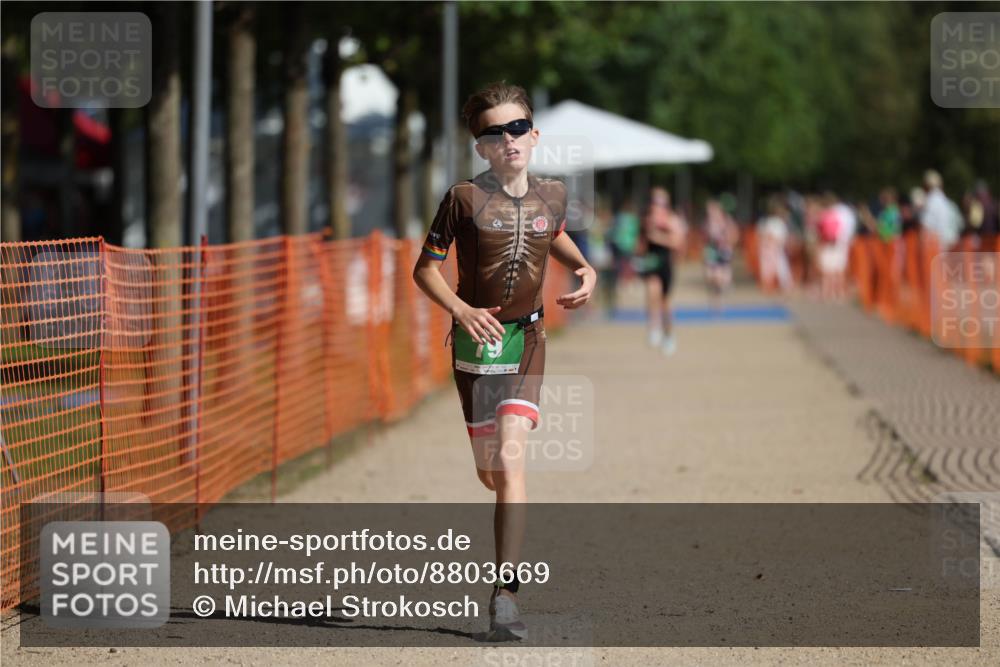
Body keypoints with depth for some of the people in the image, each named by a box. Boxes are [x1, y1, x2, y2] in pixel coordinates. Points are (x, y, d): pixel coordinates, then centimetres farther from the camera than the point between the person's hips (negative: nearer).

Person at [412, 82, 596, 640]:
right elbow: (426, 267, -4)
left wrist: (586, 270, 4)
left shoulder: (553, 196, 0)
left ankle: (506, 592, -20)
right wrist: (461, 310, -20)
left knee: (511, 457, -17)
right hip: (478, 338, -1)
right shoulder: (465, 198, -11)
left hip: (528, 337, 1)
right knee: (490, 472, 8)